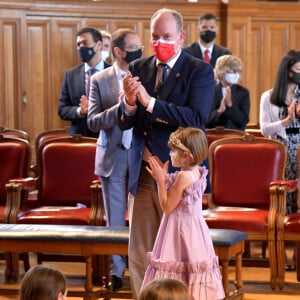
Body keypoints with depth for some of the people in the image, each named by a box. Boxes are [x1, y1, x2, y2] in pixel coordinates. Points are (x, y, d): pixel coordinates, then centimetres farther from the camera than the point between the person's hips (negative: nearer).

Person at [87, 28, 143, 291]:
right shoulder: (100, 80, -1)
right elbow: (93, 122, -6)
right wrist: (119, 108, -19)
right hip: (113, 157, 0)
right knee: (115, 218, 8)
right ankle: (116, 271, 17)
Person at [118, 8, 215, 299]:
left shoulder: (200, 71, -5)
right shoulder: (138, 68, 7)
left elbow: (196, 119, -19)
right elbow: (124, 123, 5)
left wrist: (150, 103, -23)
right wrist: (129, 102, -17)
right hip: (142, 173, 4)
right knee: (140, 252, 8)